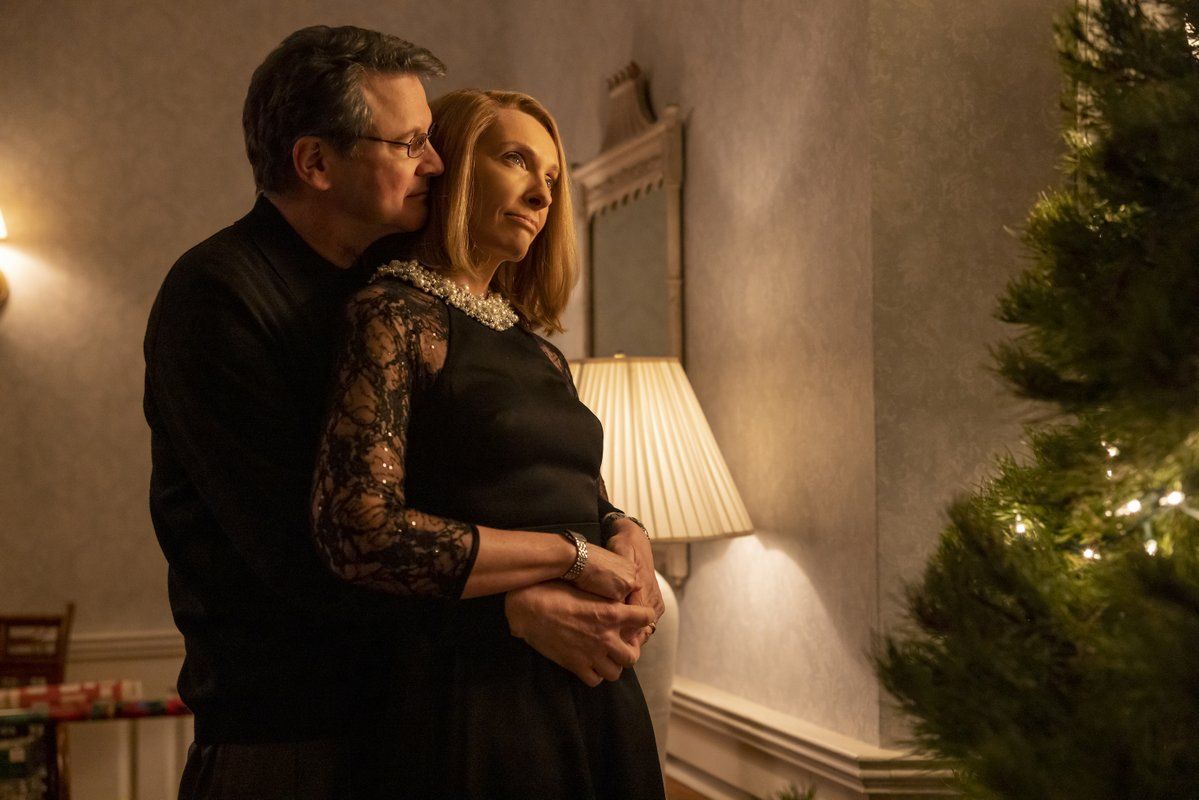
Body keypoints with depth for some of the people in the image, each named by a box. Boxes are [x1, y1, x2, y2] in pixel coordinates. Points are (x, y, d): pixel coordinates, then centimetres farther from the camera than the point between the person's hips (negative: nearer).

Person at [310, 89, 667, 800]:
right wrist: (572, 555, -16)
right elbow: (360, 531, -22)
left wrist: (633, 581, -5)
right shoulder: (393, 317, -9)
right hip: (474, 697, -8)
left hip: (598, 687, 8)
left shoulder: (538, 346, 15)